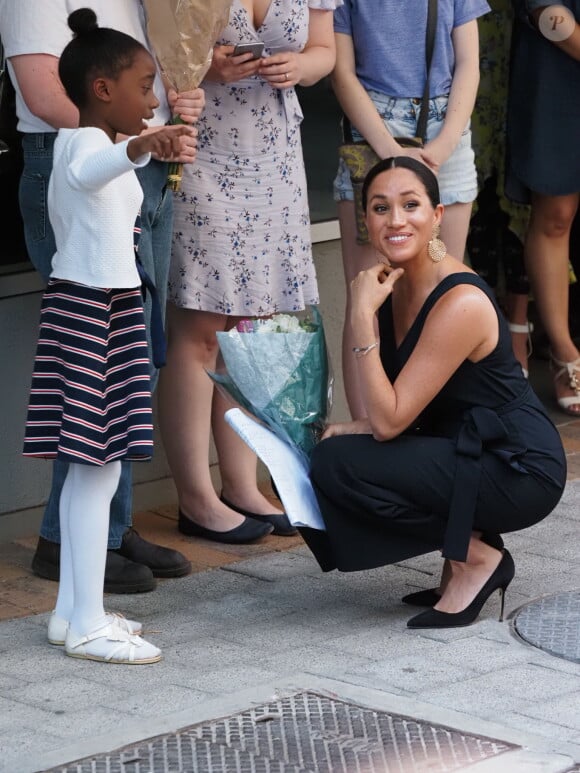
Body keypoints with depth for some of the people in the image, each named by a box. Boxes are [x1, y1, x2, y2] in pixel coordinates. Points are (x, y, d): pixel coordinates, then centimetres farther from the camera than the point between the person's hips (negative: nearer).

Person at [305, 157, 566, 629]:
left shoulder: (461, 303, -23)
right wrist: (346, 430, -8)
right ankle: (468, 543, 7)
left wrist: (362, 317, -25)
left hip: (518, 470, -9)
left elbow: (389, 421, -24)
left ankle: (476, 557, -5)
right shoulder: (392, 283, 3)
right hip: (466, 451, 9)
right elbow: (402, 412, 10)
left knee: (337, 465, -20)